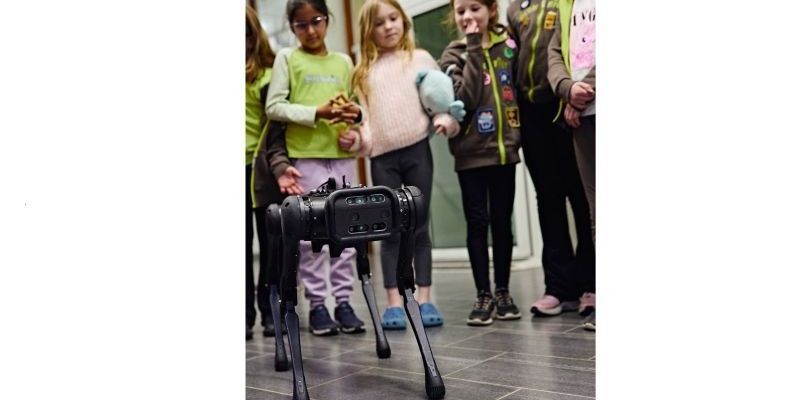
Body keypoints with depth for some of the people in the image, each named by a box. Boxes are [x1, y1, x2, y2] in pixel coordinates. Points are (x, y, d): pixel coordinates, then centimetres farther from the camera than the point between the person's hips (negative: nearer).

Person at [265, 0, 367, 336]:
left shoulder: (343, 61, 16)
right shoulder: (287, 58, 5)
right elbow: (274, 107, -4)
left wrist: (354, 114, -3)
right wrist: (317, 113, -15)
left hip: (342, 154, 4)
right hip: (305, 156, -3)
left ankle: (343, 301, 13)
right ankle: (317, 304, 8)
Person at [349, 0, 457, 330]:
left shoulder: (420, 58, 10)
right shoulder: (364, 70, 14)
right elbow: (362, 113, 11)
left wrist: (444, 119, -12)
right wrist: (357, 137, -7)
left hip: (416, 149, -1)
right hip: (382, 156, 1)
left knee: (419, 227, 3)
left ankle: (424, 299, 9)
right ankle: (394, 302, 6)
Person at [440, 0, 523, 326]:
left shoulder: (509, 45, 7)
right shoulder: (454, 55, 0)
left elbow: (519, 90, 12)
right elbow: (464, 99, -16)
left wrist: (519, 132, 1)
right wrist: (474, 50, -14)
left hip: (504, 149, 2)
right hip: (471, 152, -2)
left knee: (502, 222, 8)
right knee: (477, 222, 1)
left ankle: (503, 291, 19)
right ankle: (483, 295, 10)